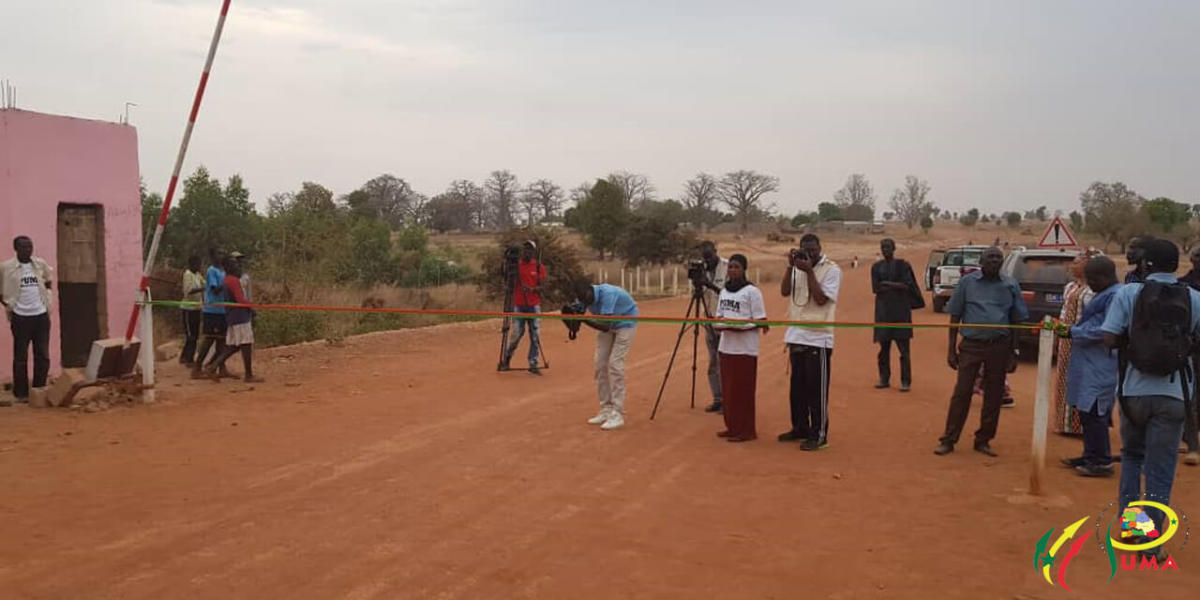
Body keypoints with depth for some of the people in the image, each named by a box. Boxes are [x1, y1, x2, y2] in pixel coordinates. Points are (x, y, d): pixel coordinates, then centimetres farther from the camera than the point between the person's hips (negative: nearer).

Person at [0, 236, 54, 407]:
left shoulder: (40, 264, 4)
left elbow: (49, 277, 24)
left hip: (41, 315, 3)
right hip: (21, 317, -3)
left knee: (43, 356, 7)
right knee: (20, 357, 3)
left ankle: (39, 390, 19)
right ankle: (21, 393, 11)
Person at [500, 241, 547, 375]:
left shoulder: (539, 266, 4)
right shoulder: (516, 265, 4)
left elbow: (542, 286, -2)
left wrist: (532, 289, -20)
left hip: (534, 305, 1)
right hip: (519, 305, -1)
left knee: (535, 335, -2)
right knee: (518, 333, -4)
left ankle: (533, 364, 5)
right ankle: (506, 359, 15)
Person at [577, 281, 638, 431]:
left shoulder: (607, 294, -37)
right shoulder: (586, 296, -16)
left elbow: (606, 327, -41)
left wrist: (585, 320, -51)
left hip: (625, 323, -7)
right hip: (607, 324, 7)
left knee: (614, 365, -16)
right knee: (600, 365, 0)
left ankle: (617, 415, -14)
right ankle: (606, 410, 8)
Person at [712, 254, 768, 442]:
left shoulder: (752, 292, -7)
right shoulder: (724, 291, 14)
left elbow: (760, 322, -9)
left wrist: (740, 326, -22)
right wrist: (718, 324, -1)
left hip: (745, 349, -7)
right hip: (726, 347, 7)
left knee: (743, 390, -4)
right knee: (728, 389, 10)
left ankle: (746, 431, 3)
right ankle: (732, 427, 20)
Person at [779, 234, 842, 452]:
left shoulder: (832, 269, -7)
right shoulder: (798, 268, 11)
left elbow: (821, 299, -16)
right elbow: (784, 292, 1)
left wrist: (809, 271, -17)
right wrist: (790, 266, -8)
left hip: (818, 338, -6)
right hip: (796, 336, 6)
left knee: (816, 390, -3)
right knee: (797, 387, 13)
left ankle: (819, 435, 5)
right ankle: (800, 428, 26)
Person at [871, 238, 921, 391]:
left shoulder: (903, 265, 1)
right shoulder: (876, 267, 9)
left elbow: (907, 285, -10)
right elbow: (875, 288, -2)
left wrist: (887, 284, -12)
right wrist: (896, 286, -10)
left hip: (901, 311, -3)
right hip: (883, 312, 3)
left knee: (904, 348, -4)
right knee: (884, 347, 6)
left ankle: (906, 381, 0)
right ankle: (884, 379, 16)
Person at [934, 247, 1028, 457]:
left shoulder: (1011, 285, 7)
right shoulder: (967, 282, 2)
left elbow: (1017, 321, 11)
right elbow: (955, 317, 4)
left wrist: (1013, 353, 7)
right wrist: (951, 349, 0)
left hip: (999, 347, 2)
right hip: (971, 345, -2)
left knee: (994, 396, 7)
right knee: (961, 393, -3)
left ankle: (983, 441, 19)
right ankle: (948, 440, 4)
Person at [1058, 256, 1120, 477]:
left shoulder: (1115, 296, -15)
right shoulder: (1103, 295, 17)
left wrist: (1074, 332, -12)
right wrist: (1073, 327, 9)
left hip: (1100, 366, -10)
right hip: (1090, 364, 10)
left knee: (1094, 411, -7)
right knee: (1085, 410, 15)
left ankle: (1102, 461, 0)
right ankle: (1091, 456, 25)